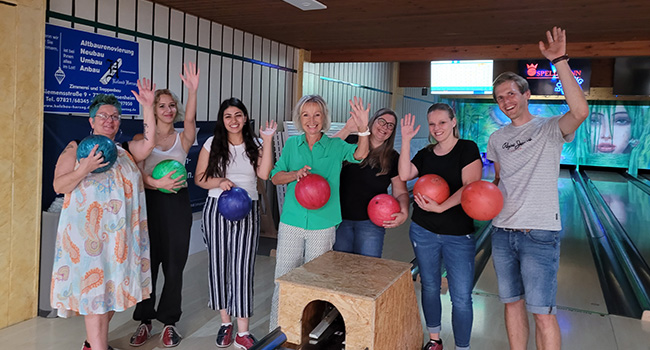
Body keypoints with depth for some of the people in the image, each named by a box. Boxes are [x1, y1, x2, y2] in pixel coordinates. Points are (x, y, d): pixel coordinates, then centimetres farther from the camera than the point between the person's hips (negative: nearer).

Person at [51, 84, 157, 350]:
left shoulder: (125, 151, 13)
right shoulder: (76, 148, 3)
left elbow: (149, 143, -7)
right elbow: (59, 186, -3)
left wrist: (147, 107, -14)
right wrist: (85, 168, -19)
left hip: (119, 233, 4)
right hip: (87, 231, -4)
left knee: (112, 286, 11)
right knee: (94, 287, -5)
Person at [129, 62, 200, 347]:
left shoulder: (183, 138, 5)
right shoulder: (141, 138, 5)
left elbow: (190, 119, -17)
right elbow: (136, 175, -4)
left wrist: (192, 91, -33)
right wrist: (158, 183, -25)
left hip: (177, 203, 0)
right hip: (149, 203, 0)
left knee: (174, 264, 3)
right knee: (146, 262, 5)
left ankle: (168, 322, 18)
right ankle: (144, 321, 21)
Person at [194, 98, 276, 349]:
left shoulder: (254, 144, 6)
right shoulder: (212, 144, 4)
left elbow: (264, 173, -11)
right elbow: (199, 178, 4)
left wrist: (268, 140, -12)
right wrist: (219, 182, -14)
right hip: (217, 209, 1)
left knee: (242, 267, -5)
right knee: (219, 265, 6)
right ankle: (225, 323, 23)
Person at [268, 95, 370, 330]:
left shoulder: (335, 146, 0)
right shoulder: (292, 144, 5)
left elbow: (360, 154, -18)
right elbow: (275, 176, 6)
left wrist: (363, 129, -36)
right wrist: (296, 174, -15)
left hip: (322, 225, -1)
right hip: (291, 223, 1)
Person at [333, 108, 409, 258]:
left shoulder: (393, 158, 3)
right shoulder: (352, 143, 1)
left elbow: (401, 192, 2)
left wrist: (404, 212, -17)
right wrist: (347, 129, -22)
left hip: (371, 222, 0)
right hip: (342, 218, 0)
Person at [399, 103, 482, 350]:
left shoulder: (467, 149, -5)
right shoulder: (425, 154, 7)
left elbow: (470, 187, -17)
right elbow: (404, 175, -9)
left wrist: (441, 207, -28)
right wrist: (406, 140, -13)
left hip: (459, 235, -4)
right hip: (423, 232, 4)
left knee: (461, 298, -3)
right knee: (430, 288, 16)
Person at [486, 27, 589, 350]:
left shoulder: (550, 129, -5)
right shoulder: (497, 139, 12)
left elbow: (580, 111, -26)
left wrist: (560, 61, -27)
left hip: (539, 234, -5)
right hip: (502, 232, 6)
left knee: (542, 312, -1)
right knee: (512, 302, 15)